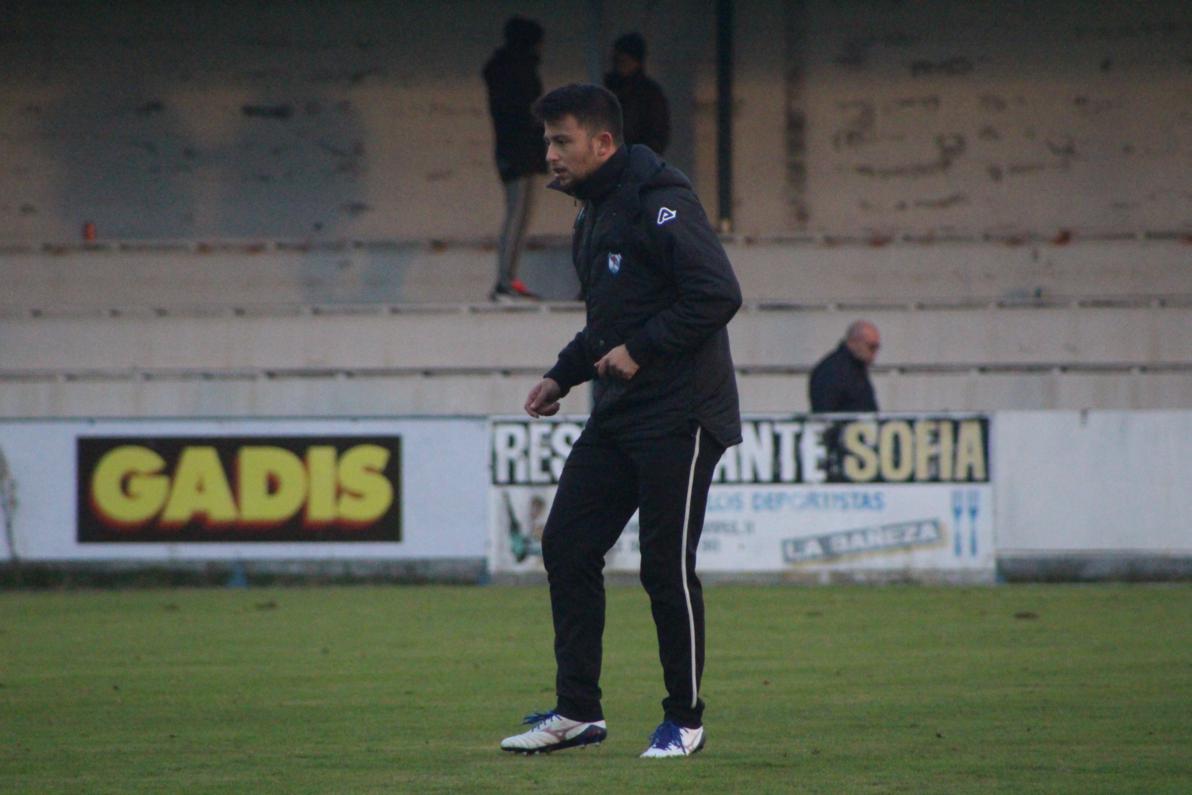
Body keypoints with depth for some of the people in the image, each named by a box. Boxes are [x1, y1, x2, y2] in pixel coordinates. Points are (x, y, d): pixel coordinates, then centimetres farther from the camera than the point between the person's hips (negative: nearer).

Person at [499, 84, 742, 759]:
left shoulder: (659, 204, -14)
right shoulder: (594, 215, 16)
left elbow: (719, 295, -22)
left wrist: (640, 350, -19)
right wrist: (564, 376, 14)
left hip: (678, 417, -9)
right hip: (617, 418, 9)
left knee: (667, 566, -5)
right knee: (567, 547, 4)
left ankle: (685, 721, 7)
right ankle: (579, 711, 10)